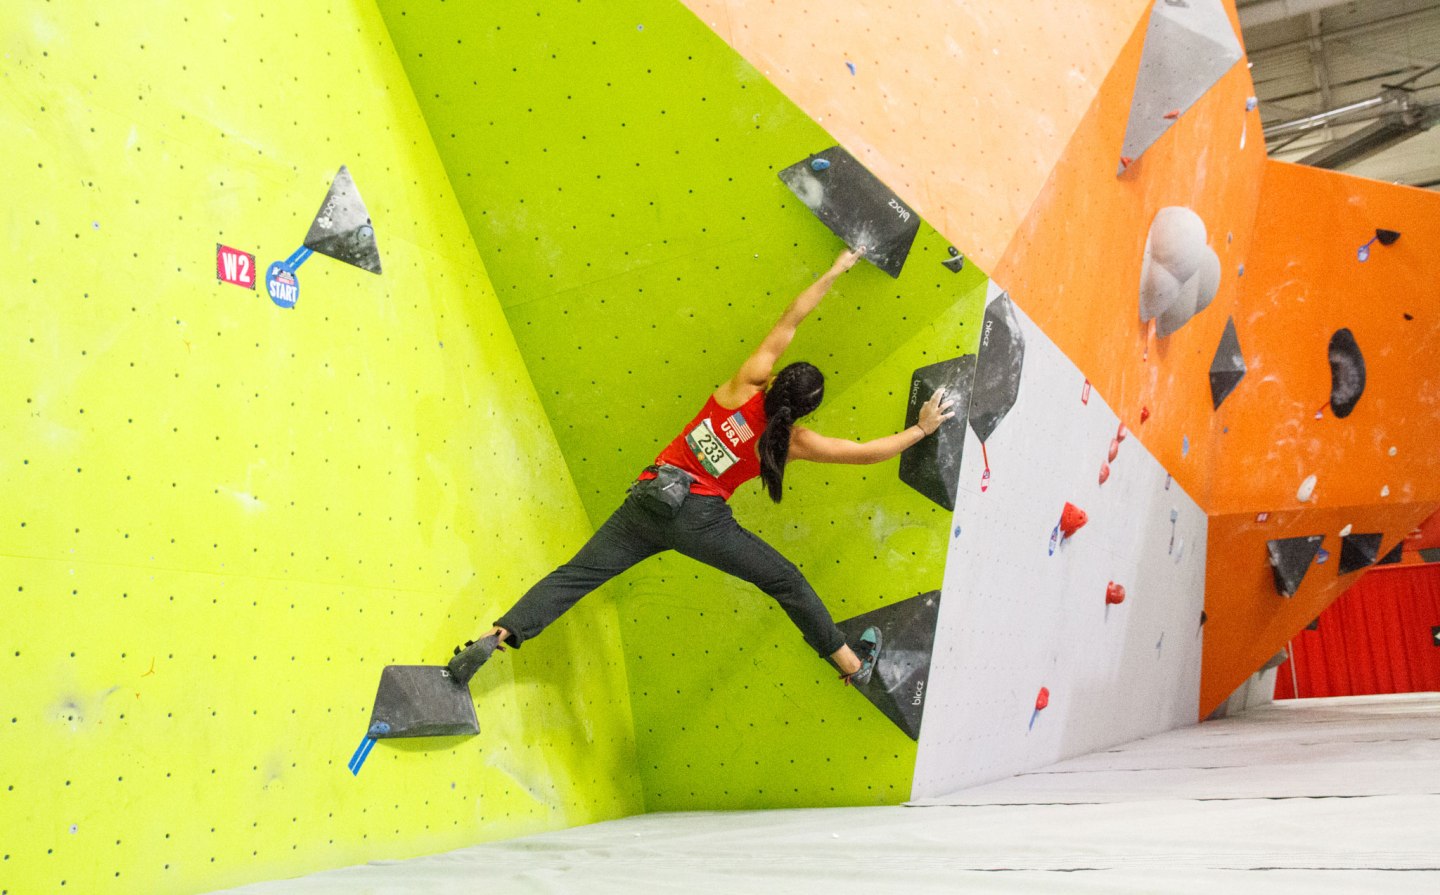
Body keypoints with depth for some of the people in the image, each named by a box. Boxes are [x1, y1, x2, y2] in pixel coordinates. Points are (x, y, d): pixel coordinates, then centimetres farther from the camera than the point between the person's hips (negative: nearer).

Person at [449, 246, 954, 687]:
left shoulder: (747, 383, 0)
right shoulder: (794, 441, -4)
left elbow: (788, 321, 9)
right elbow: (867, 452, 2)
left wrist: (834, 271, 16)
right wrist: (920, 431, 16)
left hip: (651, 494, 3)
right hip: (699, 517, -3)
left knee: (577, 575, 1)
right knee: (786, 582, 12)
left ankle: (497, 637, -10)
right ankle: (851, 664, 22)